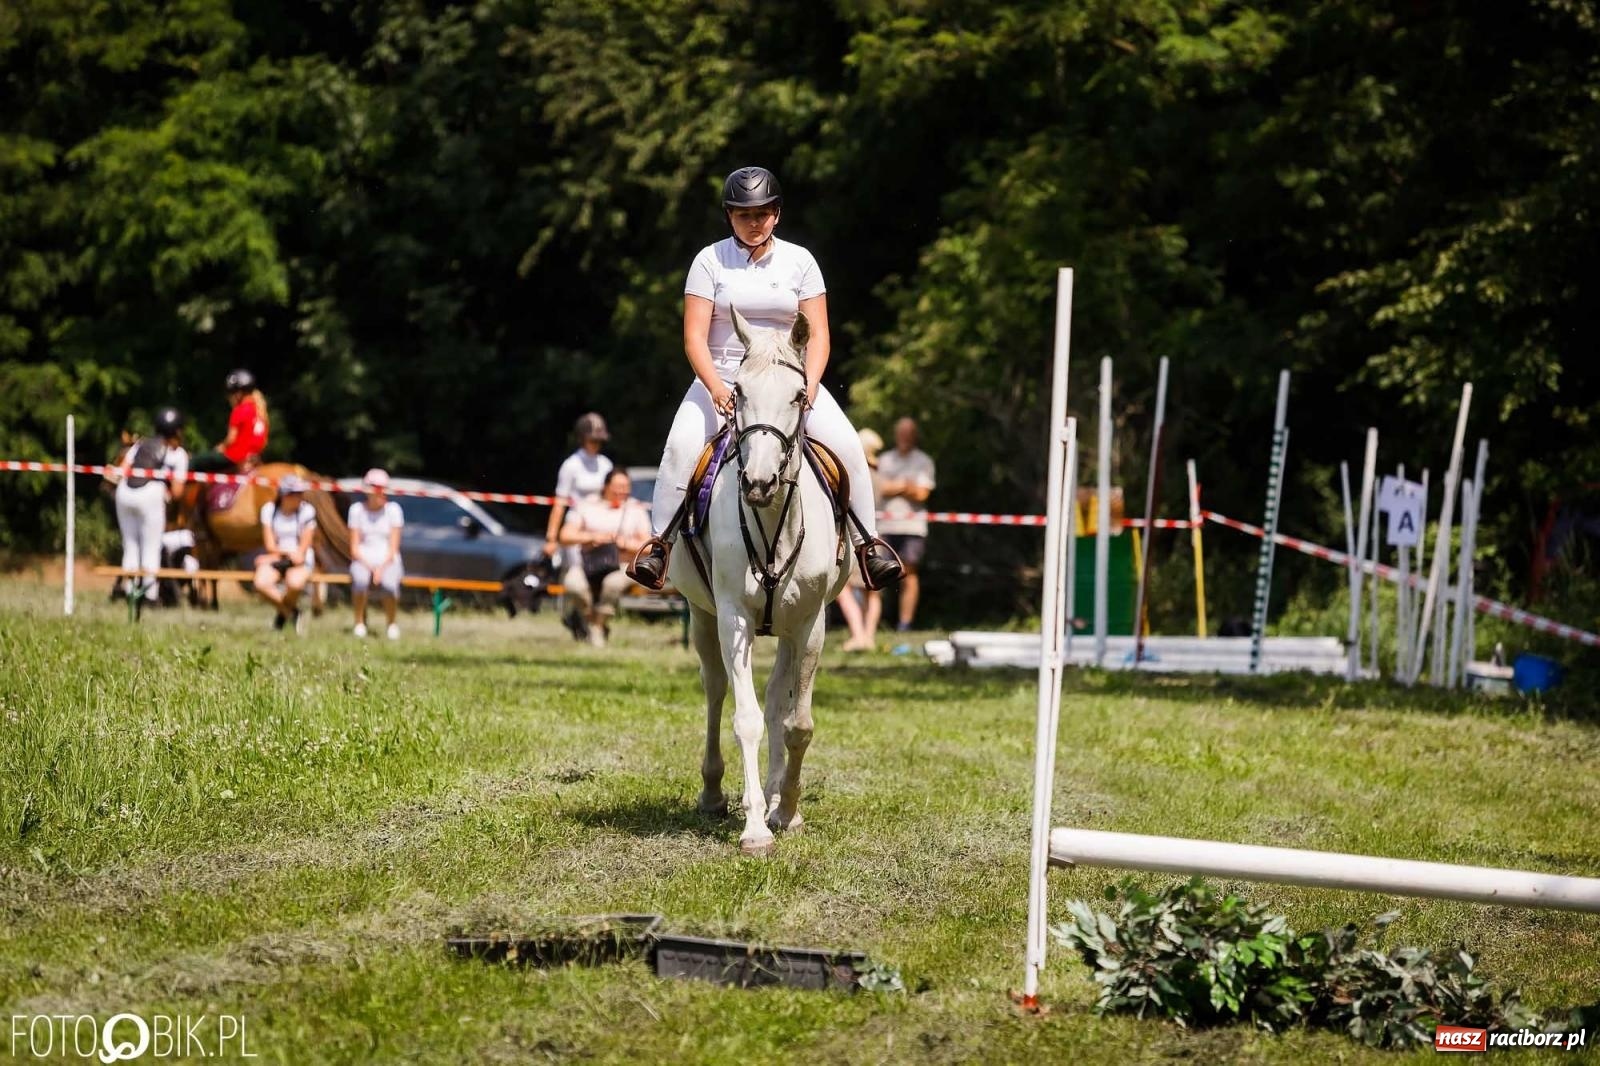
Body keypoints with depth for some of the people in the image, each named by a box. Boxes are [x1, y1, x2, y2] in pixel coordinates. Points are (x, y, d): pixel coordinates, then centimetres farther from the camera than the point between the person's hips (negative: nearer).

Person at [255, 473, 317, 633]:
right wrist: (289, 552, -19)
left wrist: (278, 555, -12)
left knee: (295, 583, -37)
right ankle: (292, 611, -6)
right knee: (261, 583, -30)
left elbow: (302, 550, -7)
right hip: (275, 559, 2)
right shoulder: (269, 509, 0)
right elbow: (270, 546, -3)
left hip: (300, 561, -2)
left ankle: (283, 611, -2)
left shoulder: (306, 511, -6)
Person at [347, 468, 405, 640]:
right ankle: (360, 622, -17)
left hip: (387, 561, 0)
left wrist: (382, 568, -17)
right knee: (359, 579, -36)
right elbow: (354, 548, 1)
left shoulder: (393, 509, 1)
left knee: (389, 582, -35)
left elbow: (393, 547, -1)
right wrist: (369, 567, -14)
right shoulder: (357, 509, 3)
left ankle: (391, 624, -11)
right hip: (363, 560, 0)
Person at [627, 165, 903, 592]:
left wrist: (809, 385, -18)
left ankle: (868, 541, -8)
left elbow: (818, 334, 1)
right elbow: (694, 336, -6)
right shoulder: (711, 260, 0)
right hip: (722, 378, -1)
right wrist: (716, 388, -23)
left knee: (846, 442, -19)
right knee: (682, 442, -28)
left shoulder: (799, 261, 5)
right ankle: (658, 541, -19)